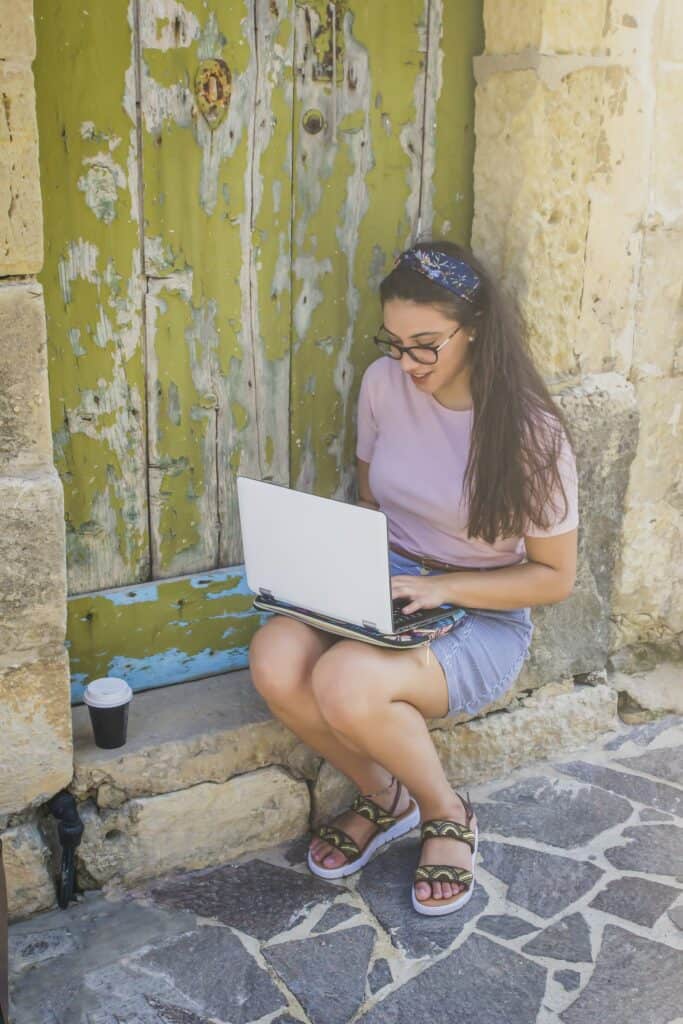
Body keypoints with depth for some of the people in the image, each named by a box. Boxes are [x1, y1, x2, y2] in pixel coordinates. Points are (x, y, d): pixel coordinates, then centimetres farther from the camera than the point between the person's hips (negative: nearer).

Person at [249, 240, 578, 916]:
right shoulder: (384, 383, -2)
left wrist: (441, 587, -20)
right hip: (385, 591, 5)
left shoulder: (529, 432, -16)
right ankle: (381, 795, 2)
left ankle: (446, 812, -1)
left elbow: (555, 576, -8)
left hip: (482, 617, -4)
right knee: (275, 659, -27)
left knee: (347, 683, -34)